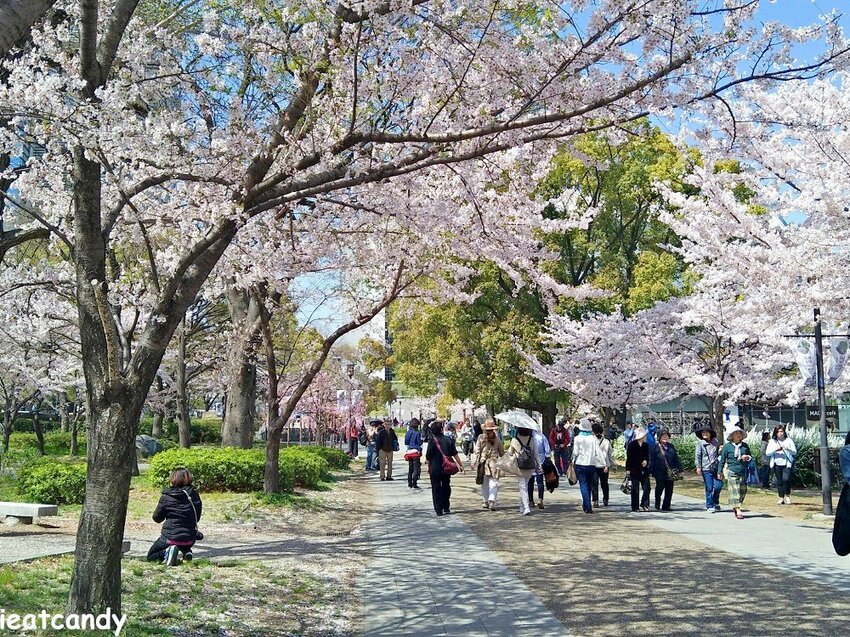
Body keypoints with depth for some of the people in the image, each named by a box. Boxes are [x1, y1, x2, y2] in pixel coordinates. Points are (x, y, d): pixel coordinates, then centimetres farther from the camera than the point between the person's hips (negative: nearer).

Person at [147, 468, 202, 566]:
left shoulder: (166, 497, -11)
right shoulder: (194, 495, -2)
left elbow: (157, 518, 0)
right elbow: (197, 518, 9)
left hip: (171, 537, -4)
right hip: (190, 539, 4)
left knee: (151, 556, 18)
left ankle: (167, 552, -12)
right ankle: (186, 551, 7)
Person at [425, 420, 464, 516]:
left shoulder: (432, 441, -12)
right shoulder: (448, 440, -4)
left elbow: (428, 457, -11)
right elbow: (455, 454, -1)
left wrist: (428, 467, 4)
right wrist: (460, 465, 8)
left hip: (435, 469, -3)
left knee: (436, 489, 5)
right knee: (446, 488, 18)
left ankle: (439, 510, 2)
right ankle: (446, 508, 21)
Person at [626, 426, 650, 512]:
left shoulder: (646, 445, 10)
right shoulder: (632, 445, -7)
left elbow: (647, 456, 17)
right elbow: (629, 457, -8)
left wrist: (646, 461, -6)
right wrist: (628, 469, -13)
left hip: (644, 470, 5)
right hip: (634, 470, -5)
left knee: (646, 488, -3)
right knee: (635, 489, 2)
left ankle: (644, 505, 8)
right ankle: (635, 507, 9)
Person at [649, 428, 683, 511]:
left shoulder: (671, 446, 14)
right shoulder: (655, 447, 0)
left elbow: (676, 458, 16)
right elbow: (651, 460, -2)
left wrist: (679, 469, 9)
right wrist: (652, 471, -8)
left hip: (670, 472, 4)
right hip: (660, 472, -4)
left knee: (669, 490, 5)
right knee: (660, 488, -1)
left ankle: (666, 506, 13)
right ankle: (658, 506, 13)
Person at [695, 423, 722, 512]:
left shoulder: (715, 442, 11)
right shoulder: (700, 443, 1)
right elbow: (697, 455, -1)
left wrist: (720, 450, 0)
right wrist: (698, 467, -7)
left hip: (716, 468, 3)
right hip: (706, 468, -3)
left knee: (718, 485, -1)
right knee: (709, 488, -2)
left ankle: (715, 502, 23)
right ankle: (710, 506, 9)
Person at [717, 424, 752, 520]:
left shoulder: (745, 446, 10)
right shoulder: (727, 446, -1)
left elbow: (750, 457, 20)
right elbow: (722, 459, 4)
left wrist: (747, 457, -4)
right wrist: (720, 472, 3)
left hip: (743, 472, 4)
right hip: (731, 471, -4)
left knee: (743, 490, 4)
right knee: (734, 491, -9)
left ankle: (735, 507, 23)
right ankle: (738, 511, -9)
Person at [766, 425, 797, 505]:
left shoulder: (788, 440, 5)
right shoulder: (772, 441, 7)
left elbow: (795, 452, 1)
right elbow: (768, 453, 0)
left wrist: (788, 449, -18)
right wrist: (775, 450, -16)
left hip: (787, 464, -2)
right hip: (777, 464, 2)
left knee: (786, 479, -17)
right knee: (779, 481, 4)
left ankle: (787, 495, 4)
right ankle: (781, 498, 14)